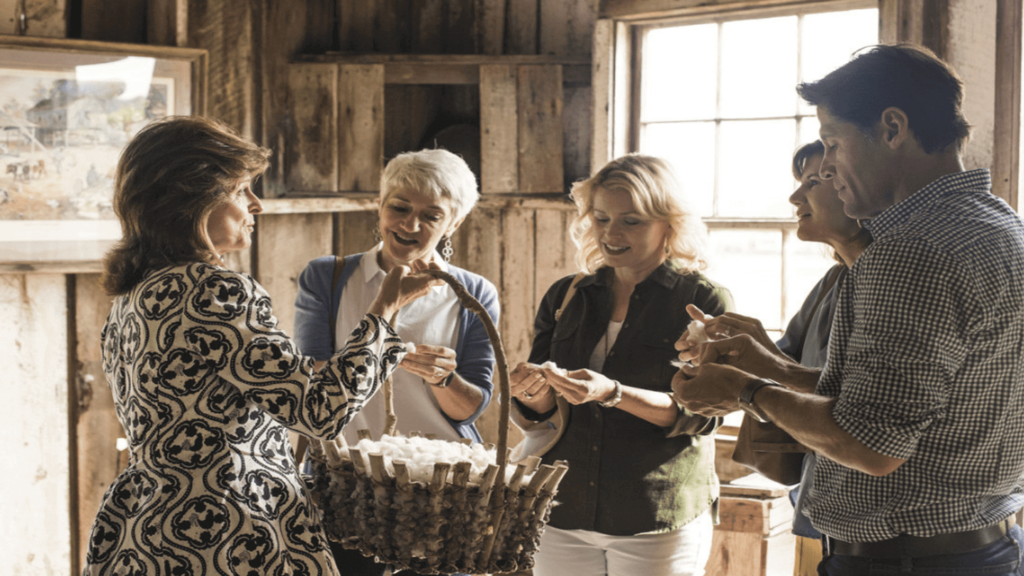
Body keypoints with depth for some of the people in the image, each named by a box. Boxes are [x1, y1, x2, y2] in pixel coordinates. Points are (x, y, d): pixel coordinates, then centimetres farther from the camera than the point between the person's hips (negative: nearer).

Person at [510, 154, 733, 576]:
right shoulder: (565, 298, 9)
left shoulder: (705, 302, -2)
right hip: (562, 518, 4)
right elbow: (537, 420, 10)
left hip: (658, 525, -3)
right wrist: (533, 394, -14)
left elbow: (704, 414, -11)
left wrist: (612, 394, -24)